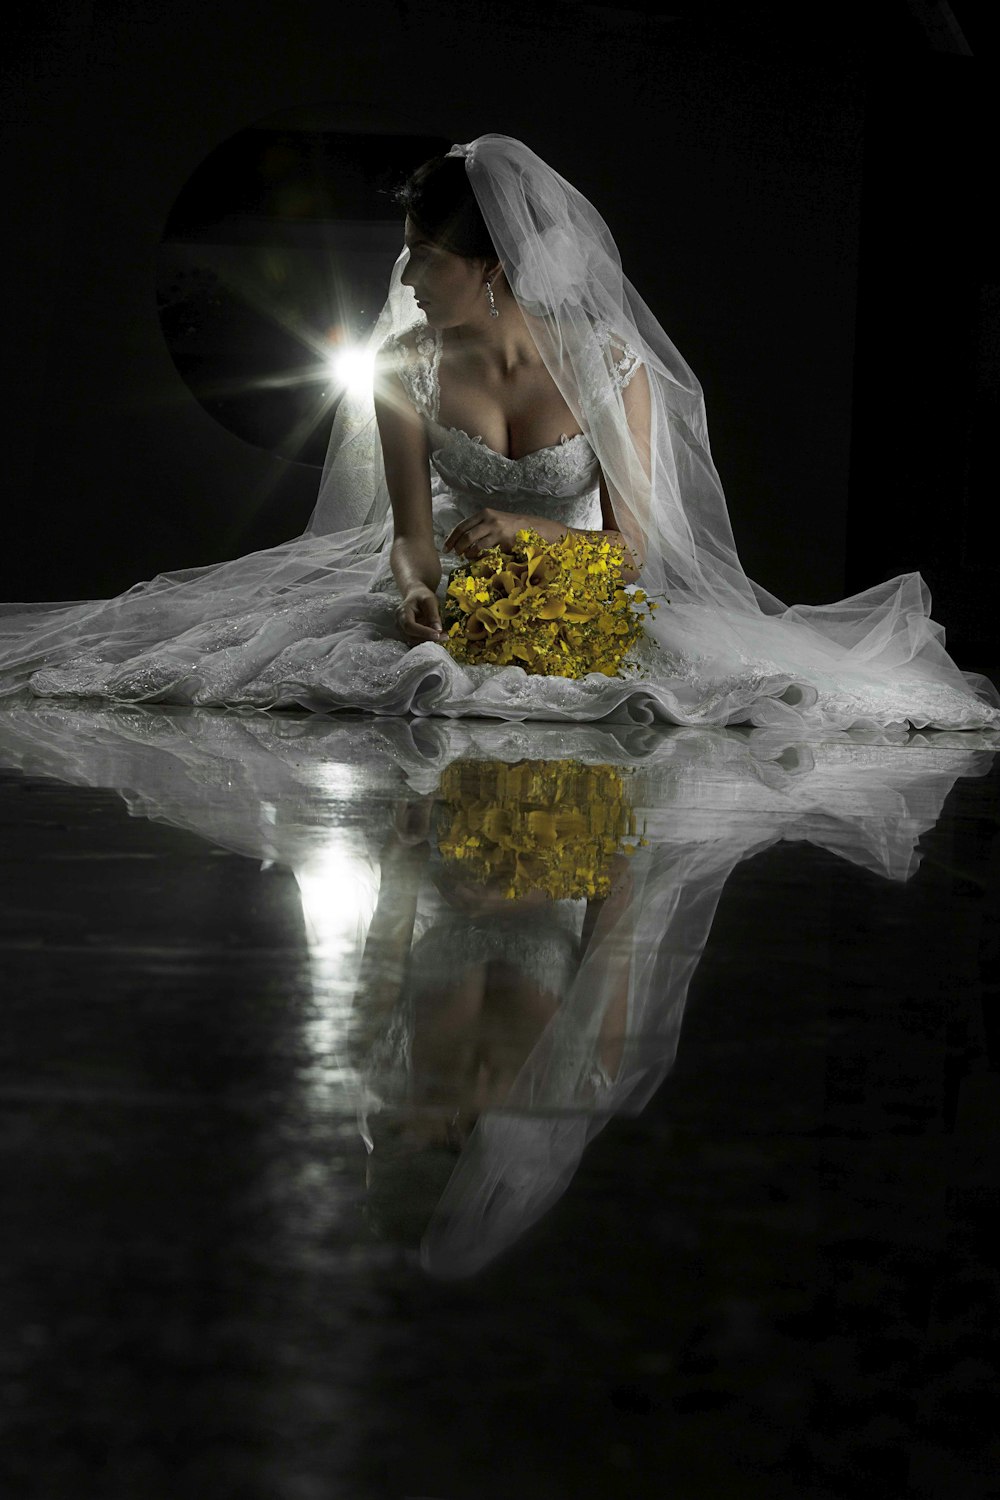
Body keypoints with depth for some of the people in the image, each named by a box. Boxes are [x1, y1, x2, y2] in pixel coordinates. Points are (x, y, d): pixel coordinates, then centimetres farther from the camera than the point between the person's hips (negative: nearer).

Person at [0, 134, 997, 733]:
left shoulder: (607, 362, -14)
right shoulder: (406, 364, -8)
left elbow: (630, 545, -13)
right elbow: (411, 528, -9)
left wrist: (532, 531, -33)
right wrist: (415, 587, -33)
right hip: (457, 593, 1)